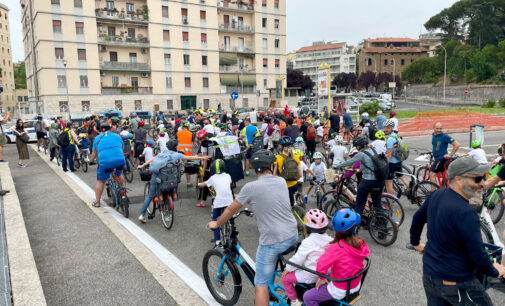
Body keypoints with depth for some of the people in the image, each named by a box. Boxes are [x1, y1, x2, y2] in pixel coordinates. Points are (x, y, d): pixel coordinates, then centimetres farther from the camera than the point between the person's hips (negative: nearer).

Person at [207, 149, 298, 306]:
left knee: (261, 284, 6)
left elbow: (231, 210, 1)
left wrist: (216, 224, 18)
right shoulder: (282, 181, 3)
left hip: (272, 241, -6)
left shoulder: (250, 187, -12)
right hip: (293, 236, 6)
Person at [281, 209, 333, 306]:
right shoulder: (329, 240, -6)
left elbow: (298, 259, -19)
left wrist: (287, 269, -4)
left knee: (285, 278, 8)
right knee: (299, 271, 32)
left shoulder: (307, 242, -24)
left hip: (310, 276, -7)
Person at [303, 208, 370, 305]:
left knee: (308, 297, 5)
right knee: (329, 274, 34)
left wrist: (322, 277, -15)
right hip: (356, 286, 8)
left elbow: (321, 264, -38)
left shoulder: (337, 248, -32)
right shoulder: (362, 245, -11)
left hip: (340, 291, -7)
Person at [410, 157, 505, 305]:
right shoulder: (465, 213, -28)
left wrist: (416, 243, 27)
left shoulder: (437, 195, -4)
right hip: (456, 283, -7)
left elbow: (418, 218, 12)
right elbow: (478, 256, -22)